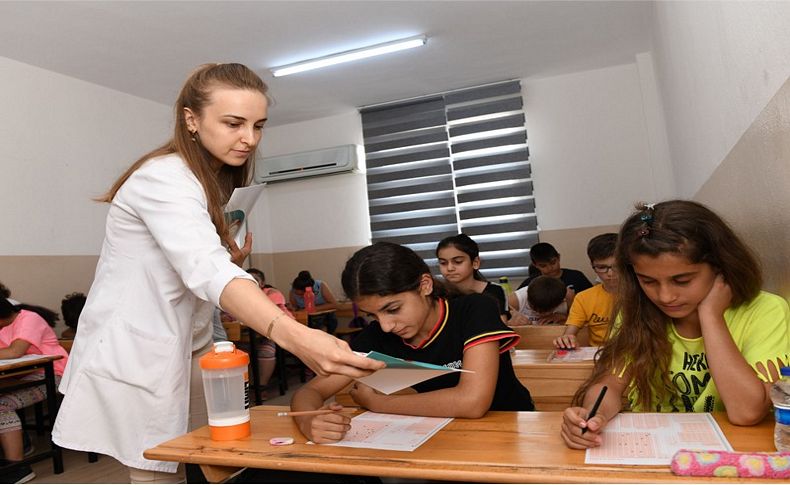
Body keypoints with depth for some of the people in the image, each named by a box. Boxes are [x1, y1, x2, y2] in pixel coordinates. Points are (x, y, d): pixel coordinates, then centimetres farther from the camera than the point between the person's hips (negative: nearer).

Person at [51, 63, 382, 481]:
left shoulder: (211, 180, 8)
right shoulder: (165, 177, -22)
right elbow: (206, 270, -40)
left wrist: (232, 257, -5)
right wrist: (295, 336, -55)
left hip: (184, 348, 9)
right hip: (135, 354, -8)